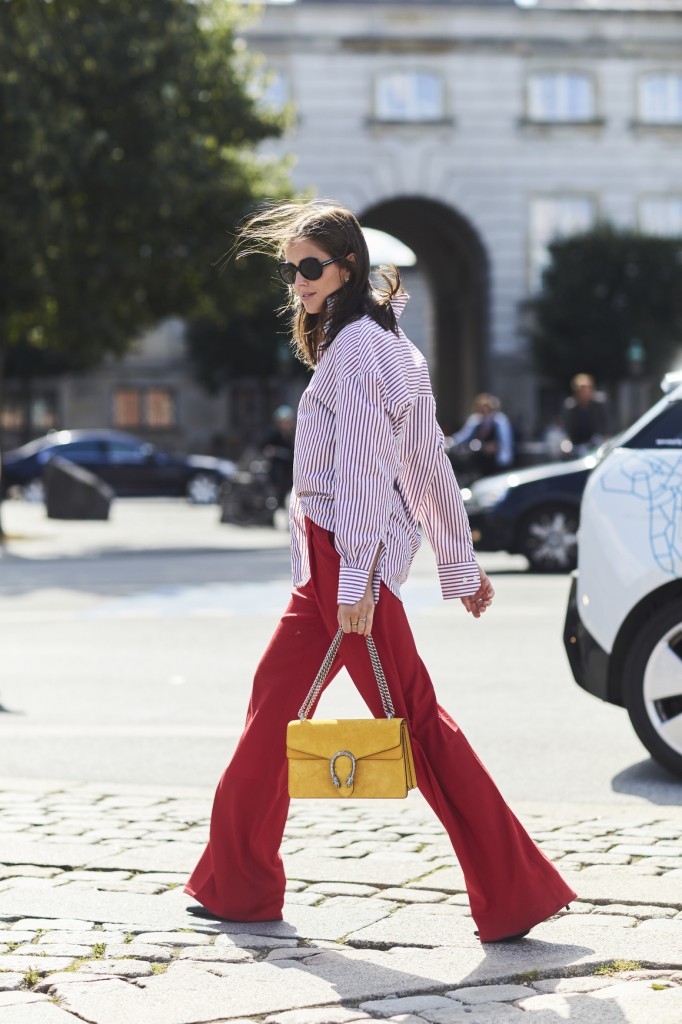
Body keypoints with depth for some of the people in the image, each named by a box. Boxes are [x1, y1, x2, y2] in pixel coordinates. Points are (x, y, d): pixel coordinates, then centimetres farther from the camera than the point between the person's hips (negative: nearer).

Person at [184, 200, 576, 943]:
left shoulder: (357, 345, -12)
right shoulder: (384, 342, 18)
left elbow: (364, 469, -19)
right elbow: (429, 463, 18)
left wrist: (356, 580, -23)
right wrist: (461, 567, 20)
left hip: (348, 554, -10)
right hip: (328, 556, 10)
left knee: (412, 716, -8)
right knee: (273, 698, 13)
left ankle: (516, 892, -5)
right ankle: (236, 885, 22)